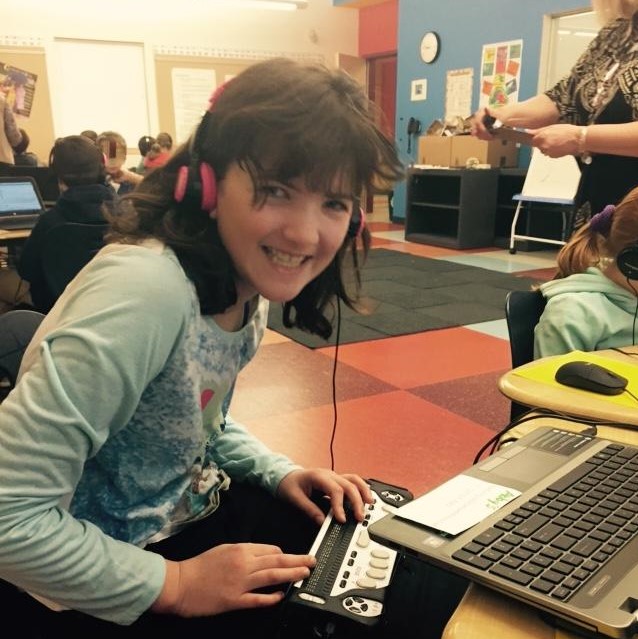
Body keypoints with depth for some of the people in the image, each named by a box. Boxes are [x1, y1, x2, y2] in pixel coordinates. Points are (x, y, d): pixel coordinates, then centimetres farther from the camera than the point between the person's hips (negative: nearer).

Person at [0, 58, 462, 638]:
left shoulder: (248, 282, -5)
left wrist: (279, 473, -4)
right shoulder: (145, 290, -32)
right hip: (96, 588, -7)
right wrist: (177, 584, -22)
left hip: (192, 510, 8)